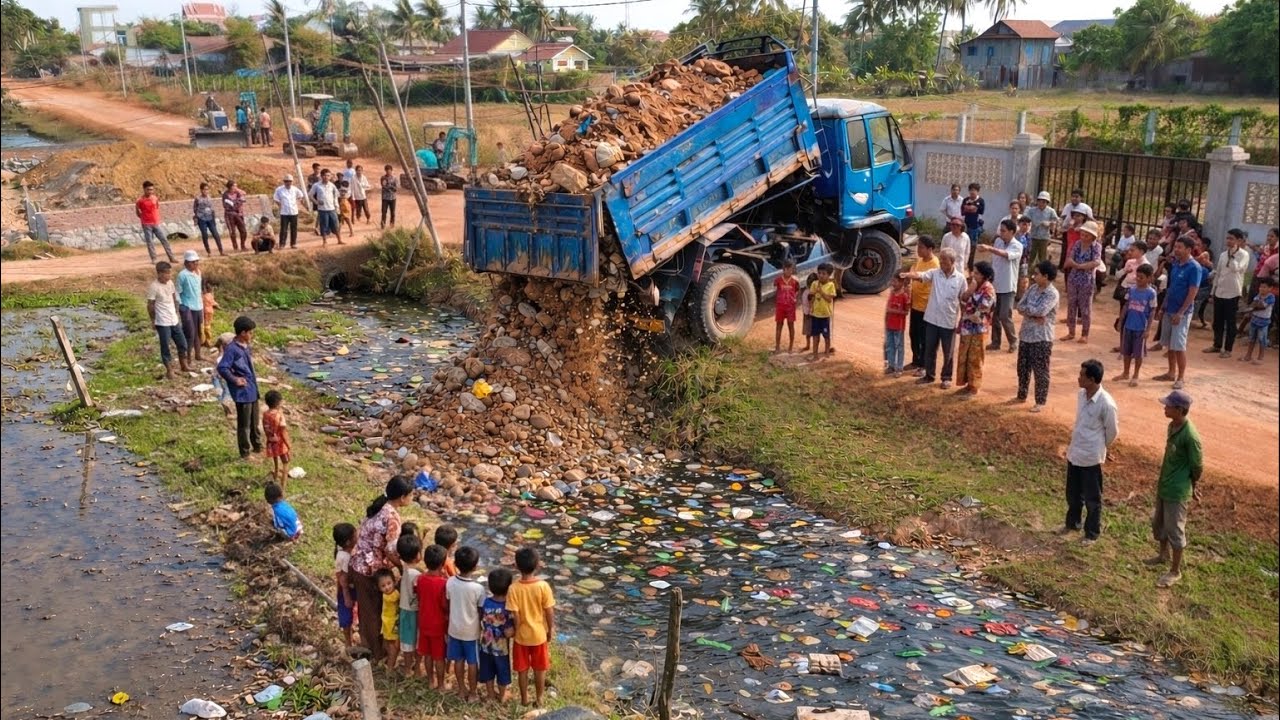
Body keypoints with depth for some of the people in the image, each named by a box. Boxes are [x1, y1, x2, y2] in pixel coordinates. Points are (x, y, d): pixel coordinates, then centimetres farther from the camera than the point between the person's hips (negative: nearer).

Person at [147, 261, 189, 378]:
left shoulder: (170, 283, 2)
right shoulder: (153, 286, -17)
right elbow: (150, 305, -10)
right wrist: (153, 321, -4)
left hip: (174, 320, 7)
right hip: (163, 323, -7)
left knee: (182, 343, 13)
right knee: (165, 347, 4)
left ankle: (184, 366, 29)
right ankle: (169, 370, 14)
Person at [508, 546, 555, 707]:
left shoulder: (514, 588, -19)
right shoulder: (543, 586, -19)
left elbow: (515, 615, -15)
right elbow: (549, 611, -11)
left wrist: (516, 630, 1)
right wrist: (551, 629, 4)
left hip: (522, 635, 0)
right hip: (539, 634, 0)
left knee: (522, 669, 18)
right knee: (540, 669, 18)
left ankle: (524, 698, 30)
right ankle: (539, 698, 29)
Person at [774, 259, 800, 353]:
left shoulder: (795, 280, -5)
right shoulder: (778, 279, -6)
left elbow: (798, 290, 13)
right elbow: (775, 292, 3)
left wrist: (795, 297, -1)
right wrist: (774, 305, 3)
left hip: (791, 306, 0)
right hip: (780, 305, 0)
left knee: (791, 325, 6)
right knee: (779, 325, 6)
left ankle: (791, 346, 15)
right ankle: (777, 347, 12)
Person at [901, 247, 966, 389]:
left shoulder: (960, 278, -6)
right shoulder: (934, 273, -3)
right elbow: (920, 275, -22)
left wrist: (962, 321, 1)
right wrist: (909, 275, -45)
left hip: (950, 322, -2)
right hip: (932, 319, 2)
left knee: (948, 352, 10)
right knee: (929, 349, 12)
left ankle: (946, 377, 25)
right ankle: (929, 375, 28)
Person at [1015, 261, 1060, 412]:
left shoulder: (1052, 294, -16)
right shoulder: (1032, 288, 6)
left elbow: (1040, 311, -27)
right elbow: (1019, 306, 0)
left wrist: (1026, 308, -9)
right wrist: (1033, 314, -16)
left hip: (1042, 337, -7)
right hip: (1025, 334, 7)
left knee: (1040, 371, 2)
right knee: (1022, 367, 16)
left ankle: (1040, 402, 12)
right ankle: (1021, 396, 32)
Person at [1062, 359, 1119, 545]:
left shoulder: (1106, 403, -24)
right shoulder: (1081, 394, -2)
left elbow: (1112, 431, -10)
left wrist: (1100, 447, 4)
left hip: (1091, 457, -7)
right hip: (1074, 452, 7)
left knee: (1092, 498, 10)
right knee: (1073, 493, 23)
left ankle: (1092, 533, 27)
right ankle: (1072, 523, 43)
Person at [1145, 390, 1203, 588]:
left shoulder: (1190, 436, -28)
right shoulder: (1172, 426, -1)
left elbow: (1197, 467, -16)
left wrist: (1192, 487, -2)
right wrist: (1161, 479, 19)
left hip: (1177, 491, -9)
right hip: (1163, 485, 9)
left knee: (1175, 530, 6)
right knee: (1158, 522, 24)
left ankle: (1175, 571, 22)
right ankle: (1165, 555, 47)